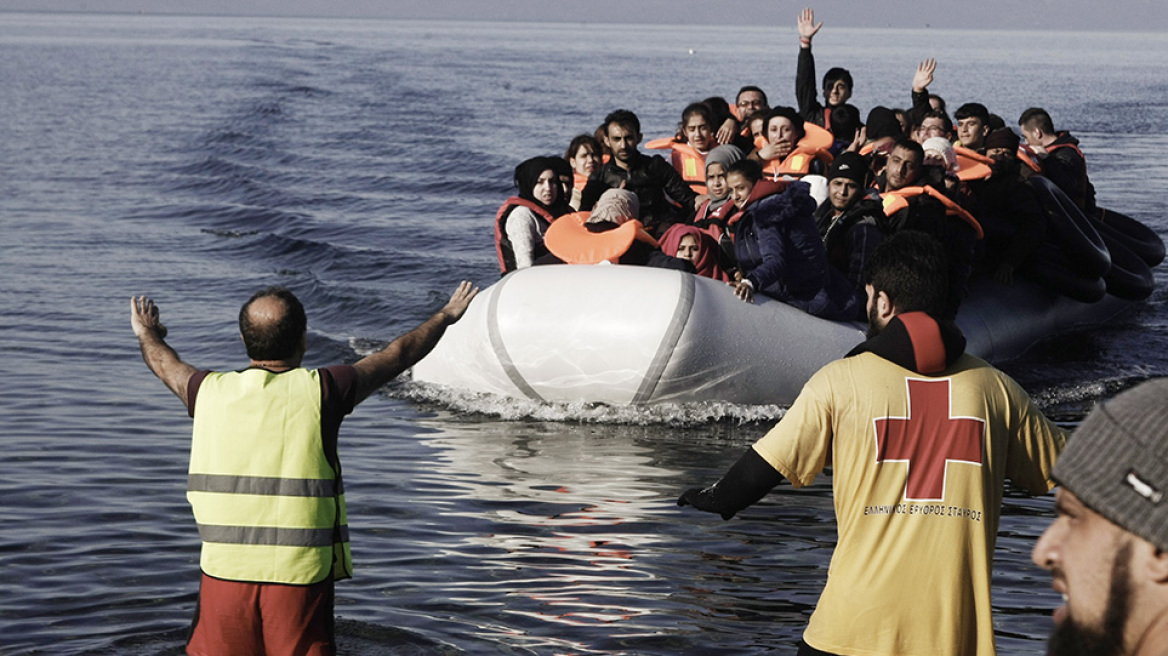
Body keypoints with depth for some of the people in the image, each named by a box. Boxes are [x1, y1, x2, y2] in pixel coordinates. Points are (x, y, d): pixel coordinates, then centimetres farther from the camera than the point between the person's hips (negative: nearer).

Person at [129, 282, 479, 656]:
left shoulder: (212, 392, 4)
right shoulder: (319, 391, -4)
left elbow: (166, 364, 27)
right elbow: (397, 356, 11)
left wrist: (147, 333, 51)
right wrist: (446, 316, 29)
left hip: (225, 570, 2)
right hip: (301, 577, -2)